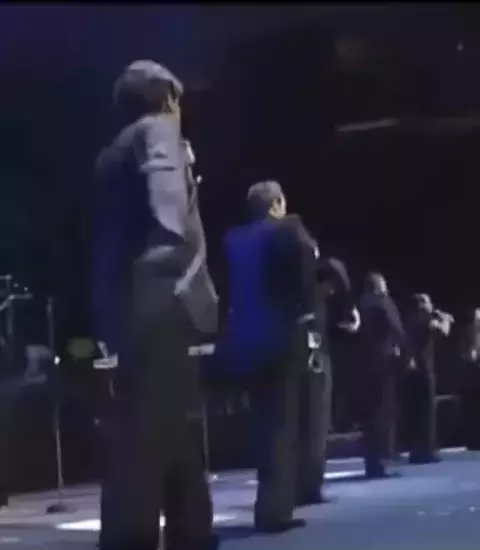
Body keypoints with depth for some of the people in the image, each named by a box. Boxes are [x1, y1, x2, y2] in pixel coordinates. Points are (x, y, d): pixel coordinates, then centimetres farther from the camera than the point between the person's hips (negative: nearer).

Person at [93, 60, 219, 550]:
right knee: (149, 435, -13)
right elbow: (168, 206, -17)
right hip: (159, 302, -9)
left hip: (126, 308, 9)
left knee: (174, 433, 12)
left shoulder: (113, 152, 26)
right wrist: (186, 278, -22)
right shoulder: (158, 130, 3)